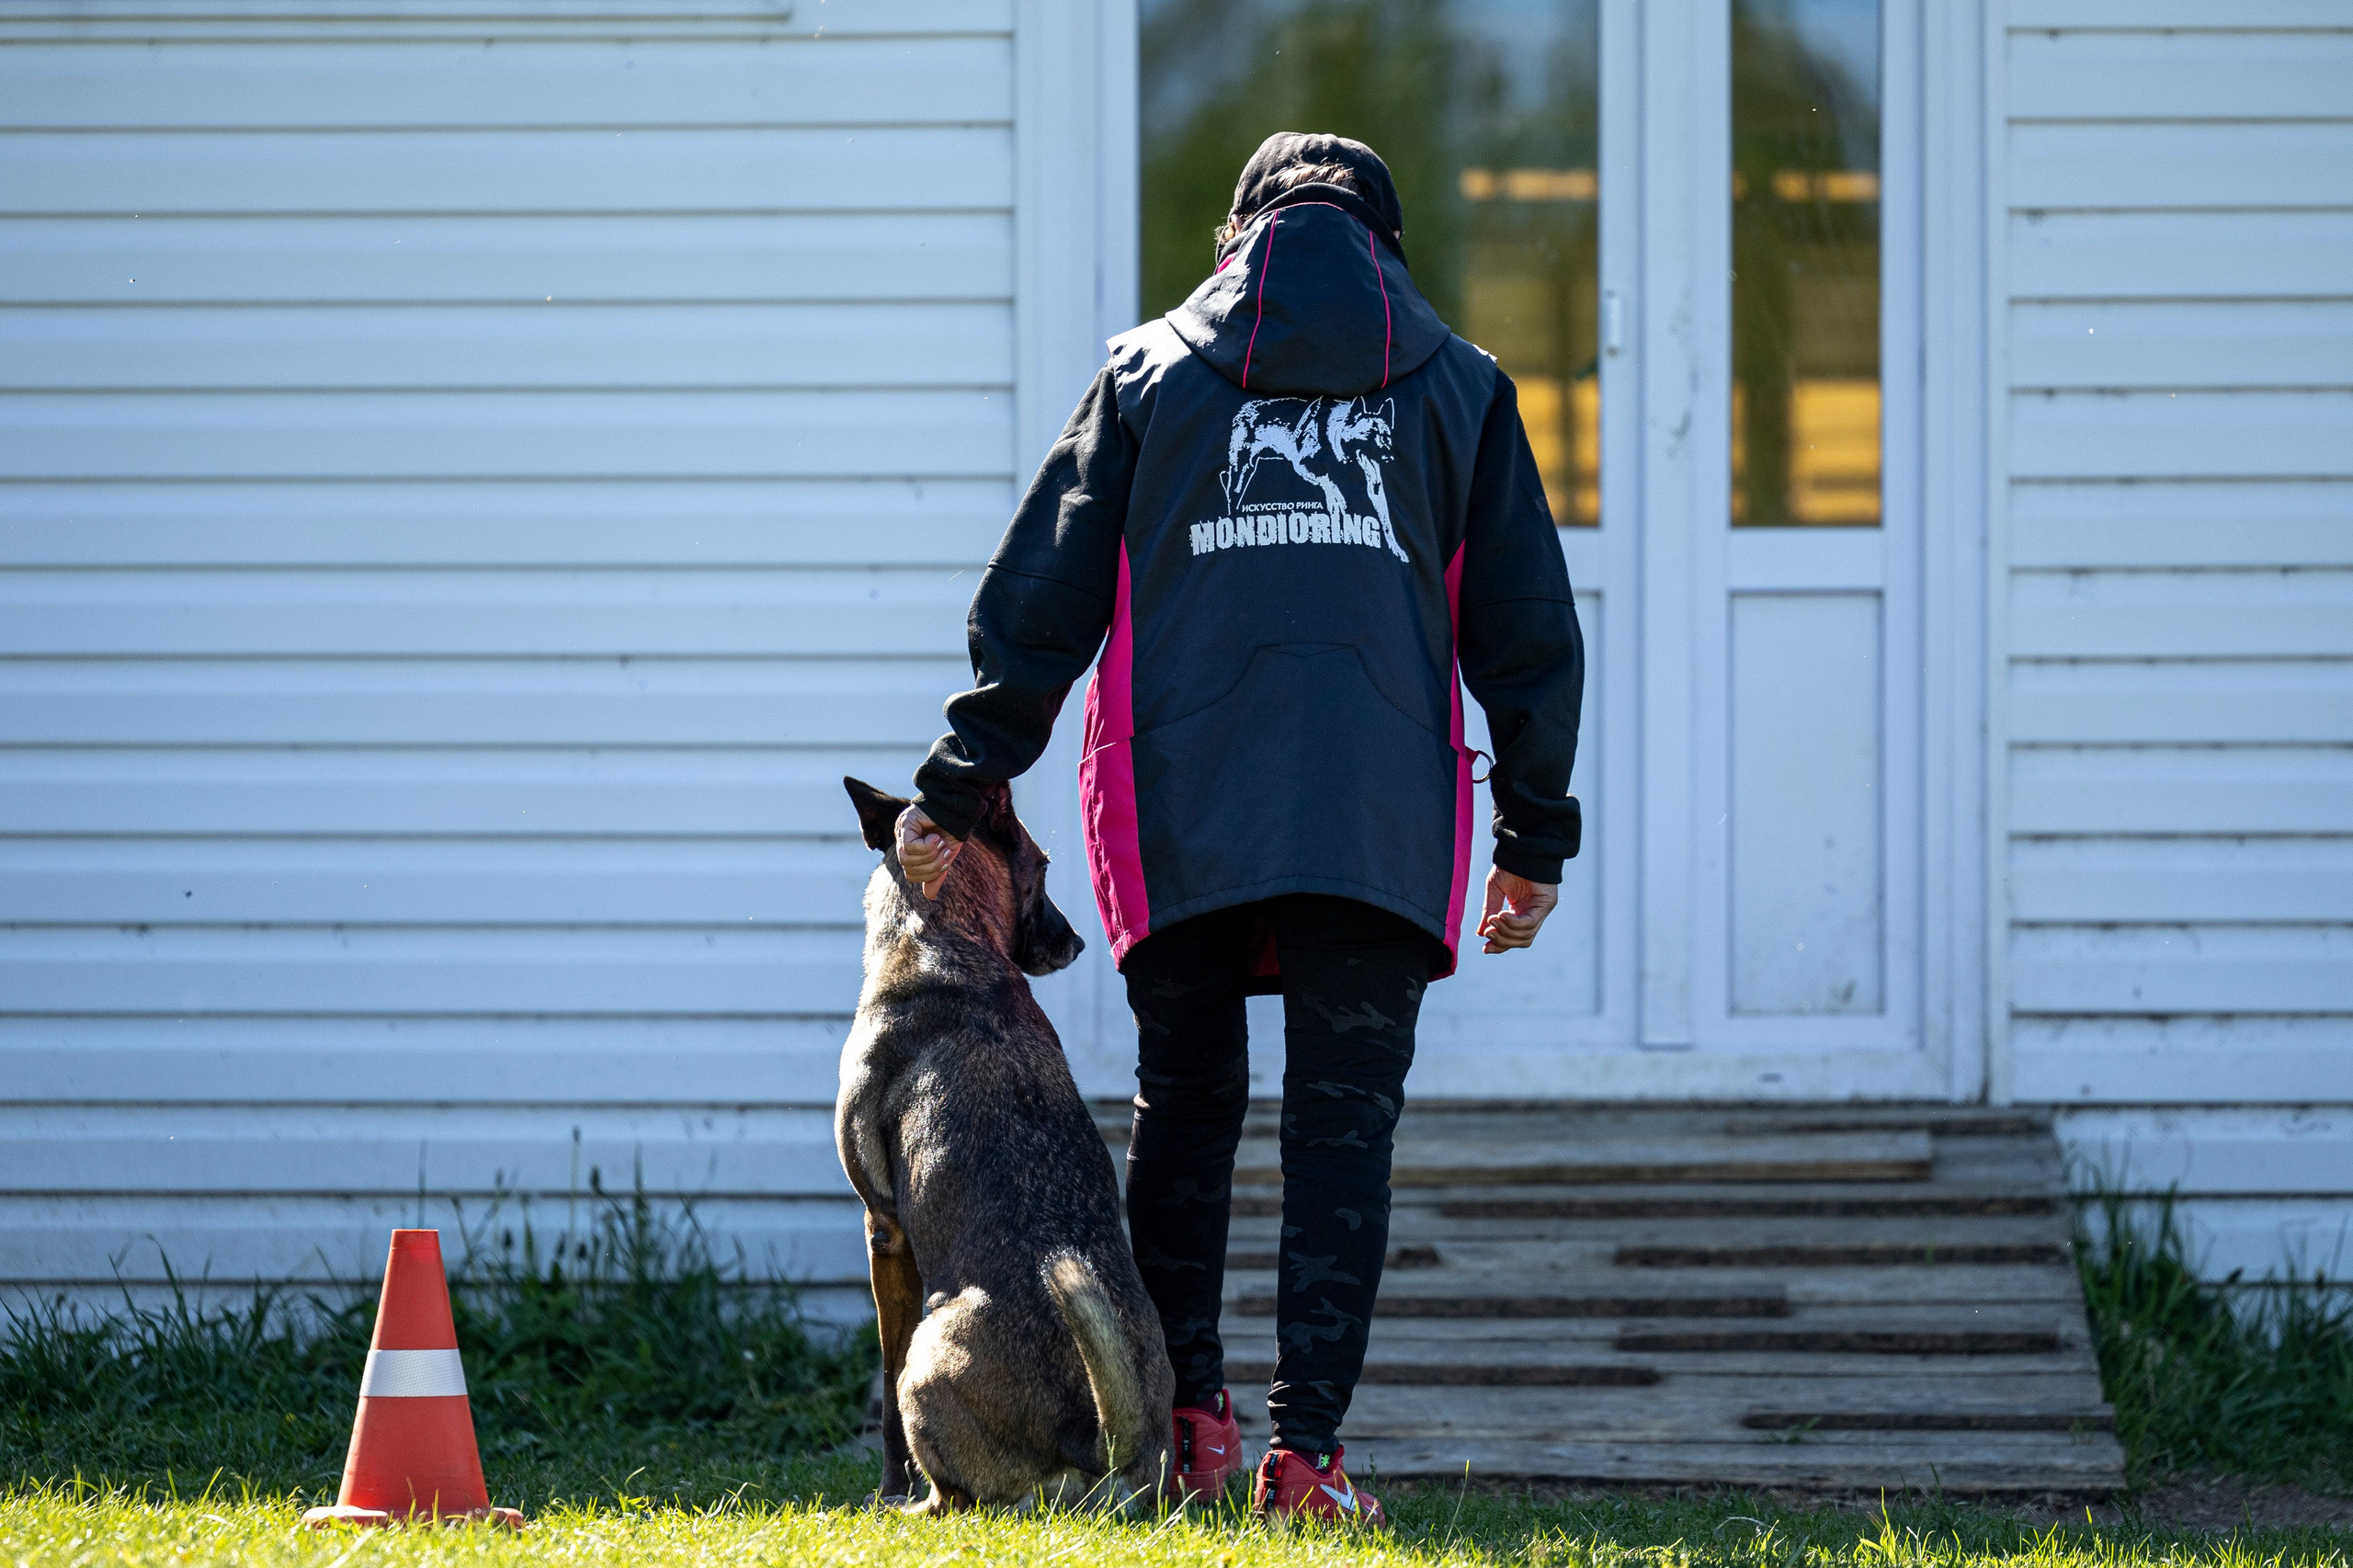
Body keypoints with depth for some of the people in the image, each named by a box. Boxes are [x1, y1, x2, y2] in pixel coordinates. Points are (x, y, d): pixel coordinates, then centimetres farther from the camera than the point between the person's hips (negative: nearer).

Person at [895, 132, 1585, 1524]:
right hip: (1378, 820, -1)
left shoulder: (1149, 374, 12)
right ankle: (1306, 1448, -9)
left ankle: (1186, 1411, 13)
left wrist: (957, 795, 10)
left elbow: (1039, 600, 8)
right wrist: (1536, 838, 18)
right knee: (1343, 1129, -1)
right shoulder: (1458, 389, 12)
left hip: (1178, 808, 1)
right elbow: (1528, 634, 12)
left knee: (1185, 1107, 15)